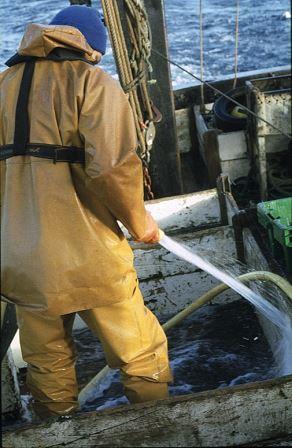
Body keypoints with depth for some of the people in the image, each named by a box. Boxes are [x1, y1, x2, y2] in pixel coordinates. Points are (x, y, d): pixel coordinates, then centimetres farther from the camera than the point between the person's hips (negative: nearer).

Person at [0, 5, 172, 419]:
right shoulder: (92, 81, -5)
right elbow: (111, 165, -18)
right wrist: (139, 221, -3)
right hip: (85, 254, -5)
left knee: (47, 366, 19)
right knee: (142, 355, 9)